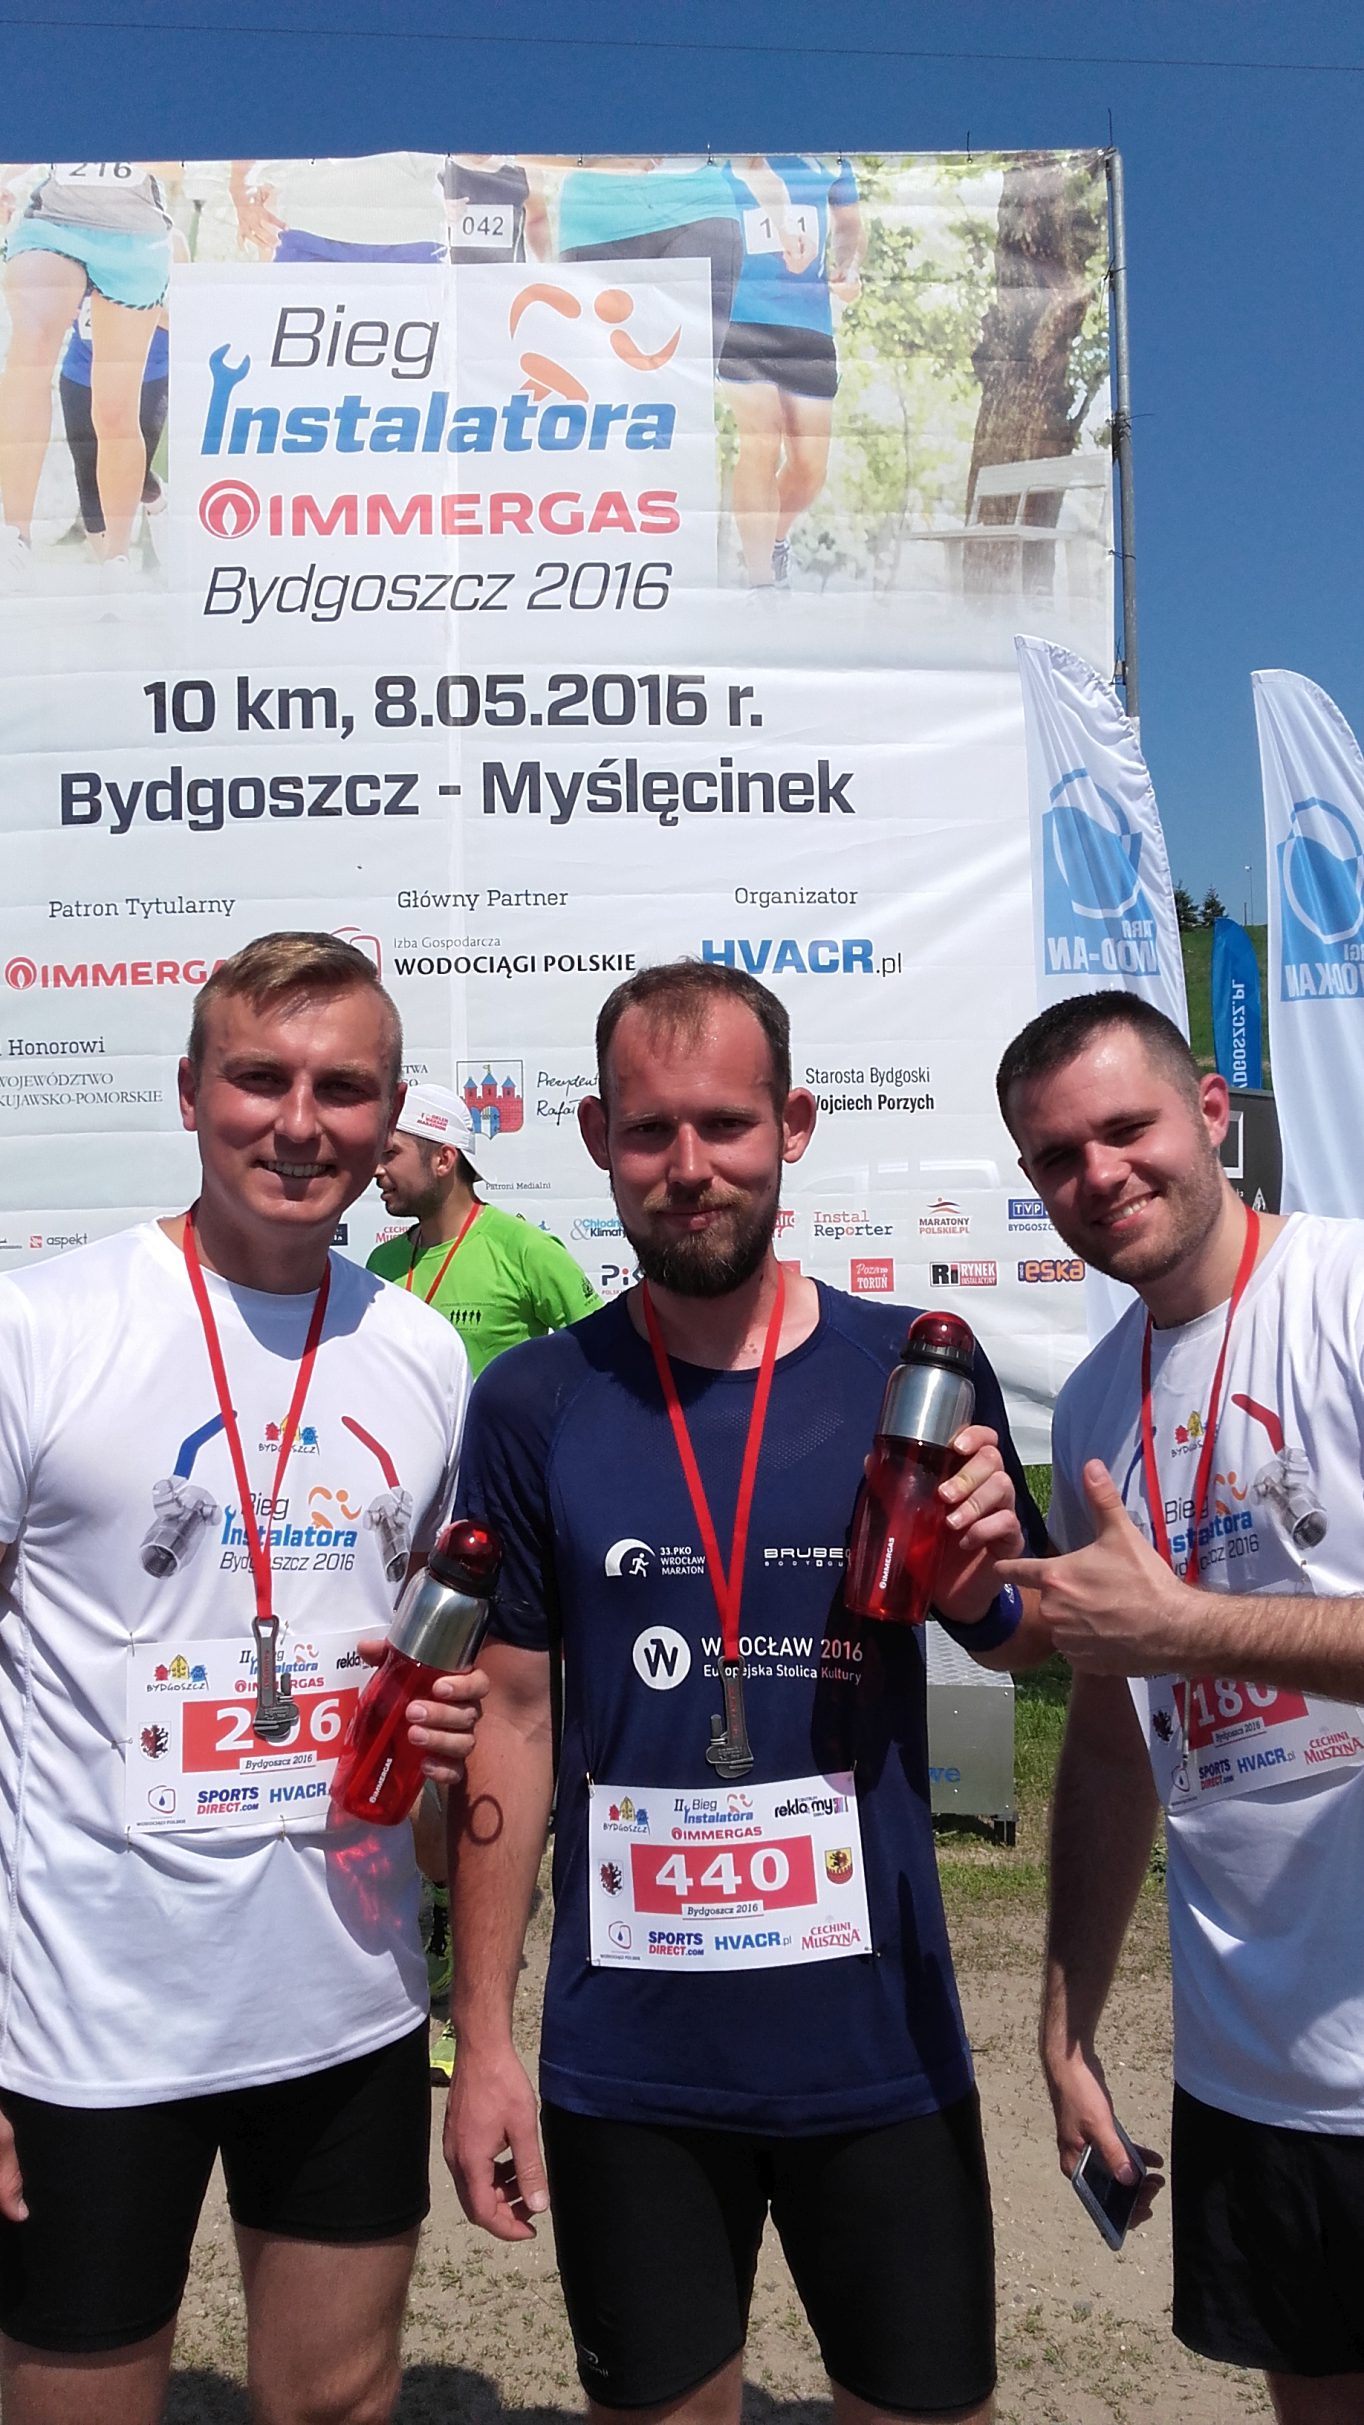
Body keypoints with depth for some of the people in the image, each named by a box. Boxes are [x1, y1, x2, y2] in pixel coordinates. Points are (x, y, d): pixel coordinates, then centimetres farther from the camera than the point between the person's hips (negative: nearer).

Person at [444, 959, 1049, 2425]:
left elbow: (1026, 1647, 5)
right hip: (628, 2066, 0)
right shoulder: (534, 1406, -6)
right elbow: (510, 1718, 0)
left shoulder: (914, 1375, -6)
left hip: (884, 2043, 0)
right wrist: (481, 2037, 0)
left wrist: (977, 1583, -17)